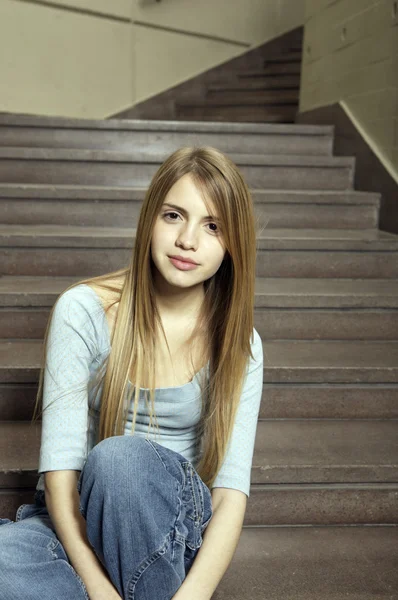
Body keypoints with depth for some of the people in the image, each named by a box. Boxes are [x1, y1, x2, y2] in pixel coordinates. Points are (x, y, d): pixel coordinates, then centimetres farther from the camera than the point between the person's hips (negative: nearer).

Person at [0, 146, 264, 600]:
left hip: (174, 529, 1)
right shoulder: (83, 311, -10)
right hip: (75, 525, 0)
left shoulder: (239, 345, -4)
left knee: (119, 457, -34)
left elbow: (232, 491, -11)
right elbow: (59, 469, -15)